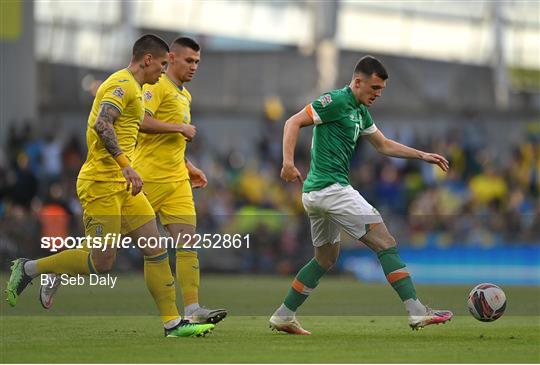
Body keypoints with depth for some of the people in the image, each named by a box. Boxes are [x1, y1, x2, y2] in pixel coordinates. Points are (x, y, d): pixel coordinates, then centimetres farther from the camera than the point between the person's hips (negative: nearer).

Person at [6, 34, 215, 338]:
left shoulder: (131, 87, 20)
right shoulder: (123, 84, -11)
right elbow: (101, 124, -25)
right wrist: (125, 165, -31)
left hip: (122, 184, 10)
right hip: (102, 183, -10)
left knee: (156, 249, 2)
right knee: (102, 262, -9)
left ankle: (172, 322, 1)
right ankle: (28, 269, 7)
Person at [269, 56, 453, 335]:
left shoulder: (360, 111, 17)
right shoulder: (336, 101, -11)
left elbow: (384, 145, 27)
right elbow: (294, 122, -15)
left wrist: (422, 156, 19)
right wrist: (288, 162, -27)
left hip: (316, 194, 11)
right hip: (331, 188, -11)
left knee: (326, 259, 22)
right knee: (385, 243, -10)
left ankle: (283, 316, 23)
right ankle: (417, 312, -13)